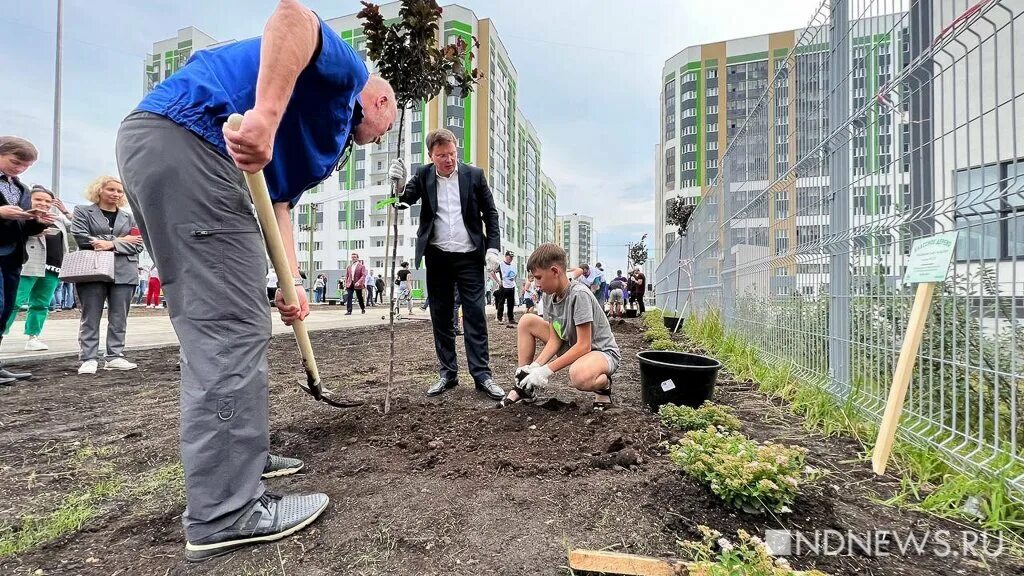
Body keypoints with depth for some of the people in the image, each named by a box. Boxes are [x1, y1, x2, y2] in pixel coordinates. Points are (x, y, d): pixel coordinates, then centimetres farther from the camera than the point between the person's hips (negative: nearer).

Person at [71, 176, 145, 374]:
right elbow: (81, 238, -6)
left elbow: (137, 245, 5)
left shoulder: (129, 217, 17)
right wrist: (121, 240, -7)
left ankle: (114, 356, 7)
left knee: (119, 318, 2)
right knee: (90, 317, 0)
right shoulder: (82, 211, 10)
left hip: (123, 272, 2)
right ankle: (89, 359, 4)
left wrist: (111, 244, -11)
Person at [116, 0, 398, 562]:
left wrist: (291, 281, 8)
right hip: (186, 139, -10)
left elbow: (280, 203, 19)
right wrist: (265, 117, -30)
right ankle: (223, 513, -3)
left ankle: (241, 453, 26)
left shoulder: (331, 130, 28)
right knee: (230, 330, -12)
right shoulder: (347, 70, 6)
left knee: (228, 323, 13)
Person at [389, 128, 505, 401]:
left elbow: (490, 213, 4)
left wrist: (492, 247, -5)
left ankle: (482, 374, 4)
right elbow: (403, 201, -4)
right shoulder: (423, 175, 4)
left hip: (469, 256, -2)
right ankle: (447, 373, 18)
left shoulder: (474, 174, 1)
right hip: (437, 257, 2)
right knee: (440, 316, 6)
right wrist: (397, 183, -24)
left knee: (475, 315, -2)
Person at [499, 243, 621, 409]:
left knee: (579, 375, -43)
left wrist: (546, 370, -28)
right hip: (571, 345, 8)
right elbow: (554, 339, -5)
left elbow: (584, 346, -29)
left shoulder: (579, 295, -27)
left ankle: (603, 384, -4)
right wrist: (535, 366, -20)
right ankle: (524, 385, 4)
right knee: (527, 321, -2)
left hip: (602, 351, -8)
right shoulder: (549, 295, -5)